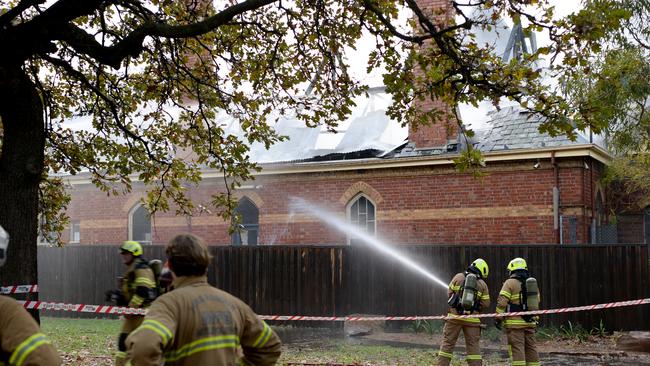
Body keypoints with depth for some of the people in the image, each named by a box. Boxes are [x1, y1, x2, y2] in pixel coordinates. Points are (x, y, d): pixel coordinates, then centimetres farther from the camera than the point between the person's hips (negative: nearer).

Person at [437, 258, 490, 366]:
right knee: (473, 345, 7)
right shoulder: (483, 284, 3)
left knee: (448, 343, 6)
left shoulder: (459, 277, 2)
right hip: (472, 319, 0)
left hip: (454, 315, 0)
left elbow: (449, 293, 7)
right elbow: (485, 304, 4)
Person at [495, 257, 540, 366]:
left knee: (517, 348, -6)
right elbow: (536, 303, 17)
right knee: (531, 348, 13)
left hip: (515, 323, -6)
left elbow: (501, 302, -13)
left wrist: (498, 318, -4)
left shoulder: (510, 283, -7)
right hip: (530, 322, 6)